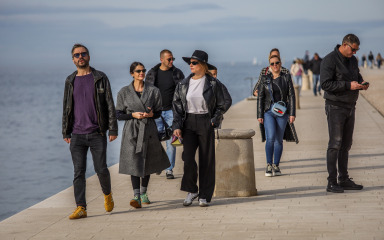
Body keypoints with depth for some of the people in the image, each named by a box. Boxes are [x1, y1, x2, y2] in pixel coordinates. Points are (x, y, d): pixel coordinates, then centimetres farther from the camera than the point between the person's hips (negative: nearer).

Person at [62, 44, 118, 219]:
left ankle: (107, 194, 29)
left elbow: (110, 105, 1)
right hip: (77, 135, 2)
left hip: (97, 133, -2)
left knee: (101, 169, 1)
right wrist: (66, 133, 9)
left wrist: (113, 129, -5)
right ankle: (81, 208, -1)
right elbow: (66, 108, 14)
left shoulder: (100, 78, 3)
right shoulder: (70, 81, 10)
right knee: (78, 172, -2)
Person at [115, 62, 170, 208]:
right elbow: (118, 114, 3)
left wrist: (151, 114, -12)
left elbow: (159, 112, 10)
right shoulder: (124, 92, 1)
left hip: (149, 130, 2)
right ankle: (136, 196, -13)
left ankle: (143, 193, 30)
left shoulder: (153, 91, 3)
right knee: (134, 163, -11)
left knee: (148, 163, 12)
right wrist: (133, 115, -13)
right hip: (132, 131, -2)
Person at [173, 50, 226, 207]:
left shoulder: (213, 84, -1)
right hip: (189, 123, 2)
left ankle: (205, 196, 13)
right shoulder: (183, 84, 7)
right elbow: (177, 106, 9)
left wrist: (213, 122, -7)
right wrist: (177, 126, -1)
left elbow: (221, 106, 4)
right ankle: (192, 191, 10)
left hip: (206, 123, -2)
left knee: (206, 160, 2)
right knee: (188, 157, -10)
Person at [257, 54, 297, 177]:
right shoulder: (265, 78, 5)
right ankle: (268, 165, -5)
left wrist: (292, 113, -4)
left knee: (279, 139, 3)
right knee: (270, 138, -15)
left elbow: (291, 96, 4)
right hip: (268, 112, -1)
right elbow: (260, 97, 6)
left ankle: (276, 166, 14)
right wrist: (259, 115, 0)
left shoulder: (286, 77, 5)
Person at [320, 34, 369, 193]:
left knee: (346, 145, 11)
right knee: (335, 144, -9)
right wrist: (348, 85, -24)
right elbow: (325, 84, -20)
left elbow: (357, 76, 26)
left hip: (350, 107, 8)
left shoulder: (352, 60, 12)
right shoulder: (329, 60, -13)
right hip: (335, 107, -8)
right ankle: (332, 183, -6)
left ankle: (344, 180, 18)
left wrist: (361, 83, 1)